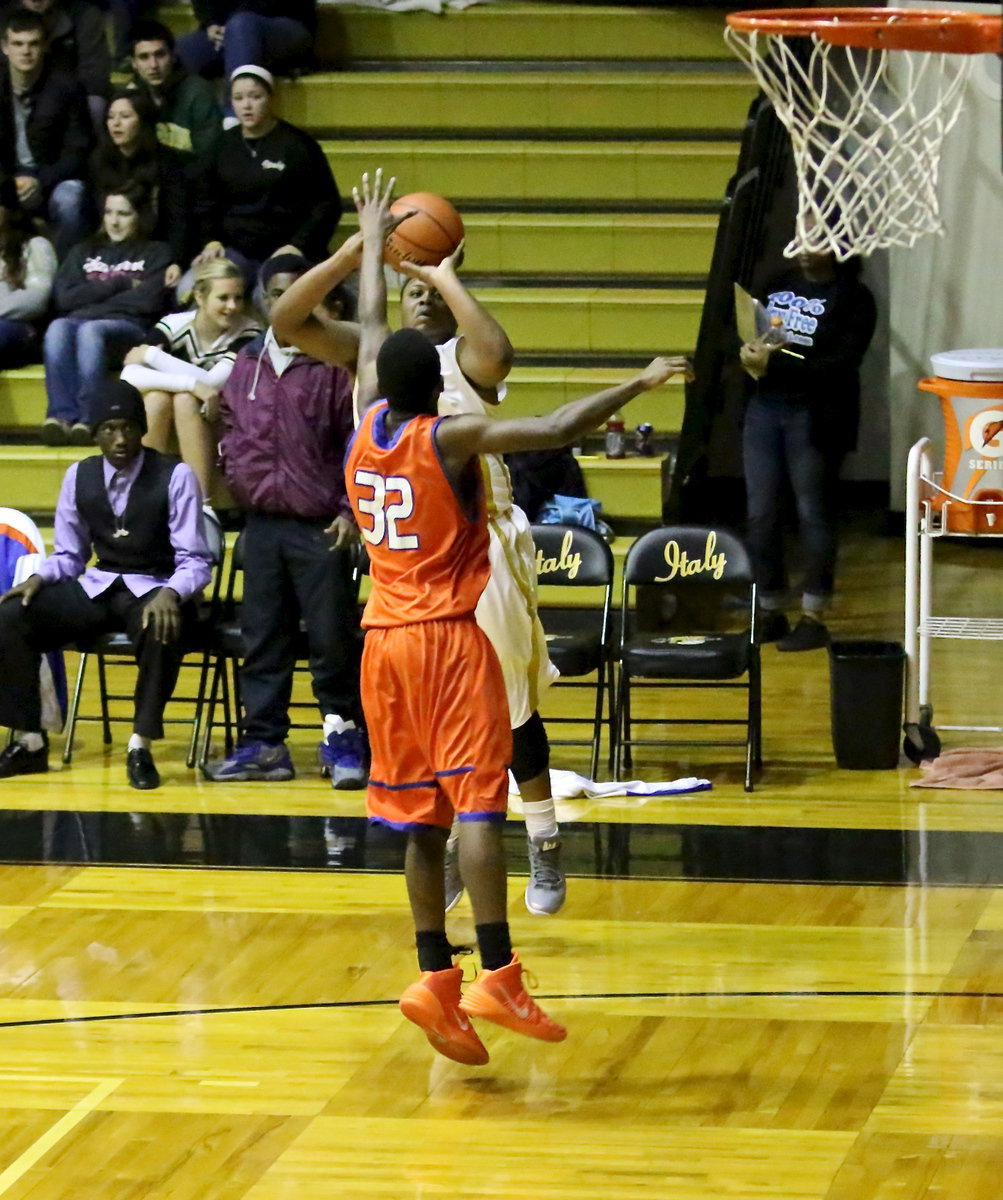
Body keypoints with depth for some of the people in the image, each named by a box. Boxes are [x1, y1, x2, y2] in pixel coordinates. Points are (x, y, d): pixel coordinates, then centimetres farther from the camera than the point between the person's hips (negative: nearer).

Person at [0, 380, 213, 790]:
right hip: (96, 586, 5)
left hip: (154, 589, -5)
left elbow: (195, 561, -12)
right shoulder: (79, 476, 5)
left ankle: (140, 747, -28)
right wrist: (39, 579, -11)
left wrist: (170, 595, -34)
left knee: (163, 629, -42)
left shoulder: (174, 477, -9)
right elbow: (68, 555, 12)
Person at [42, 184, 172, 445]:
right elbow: (64, 298, 10)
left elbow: (150, 301, 1)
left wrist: (94, 297, 4)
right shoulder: (84, 252, 28)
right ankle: (62, 415, -46)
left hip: (129, 329, -3)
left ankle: (86, 418, -44)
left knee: (90, 330, -38)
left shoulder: (155, 253, 20)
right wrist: (121, 284, 5)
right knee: (58, 328, -35)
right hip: (79, 321, 3)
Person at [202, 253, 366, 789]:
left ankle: (343, 736, 10)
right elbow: (230, 429, 23)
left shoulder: (334, 366, -5)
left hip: (321, 528, -5)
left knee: (332, 637, -2)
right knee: (262, 639, 8)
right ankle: (263, 743, 14)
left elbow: (359, 445, -6)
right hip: (262, 524, 5)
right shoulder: (246, 364, 11)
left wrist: (349, 510, -12)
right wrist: (236, 478, 9)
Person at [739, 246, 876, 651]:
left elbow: (839, 365, -14)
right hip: (764, 408, 5)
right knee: (761, 514, 5)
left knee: (813, 513, -2)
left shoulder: (853, 299, -5)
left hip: (816, 417, -5)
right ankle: (771, 613, 15)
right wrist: (748, 353, -5)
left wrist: (774, 363, -18)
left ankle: (813, 619, 5)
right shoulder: (778, 283, 12)